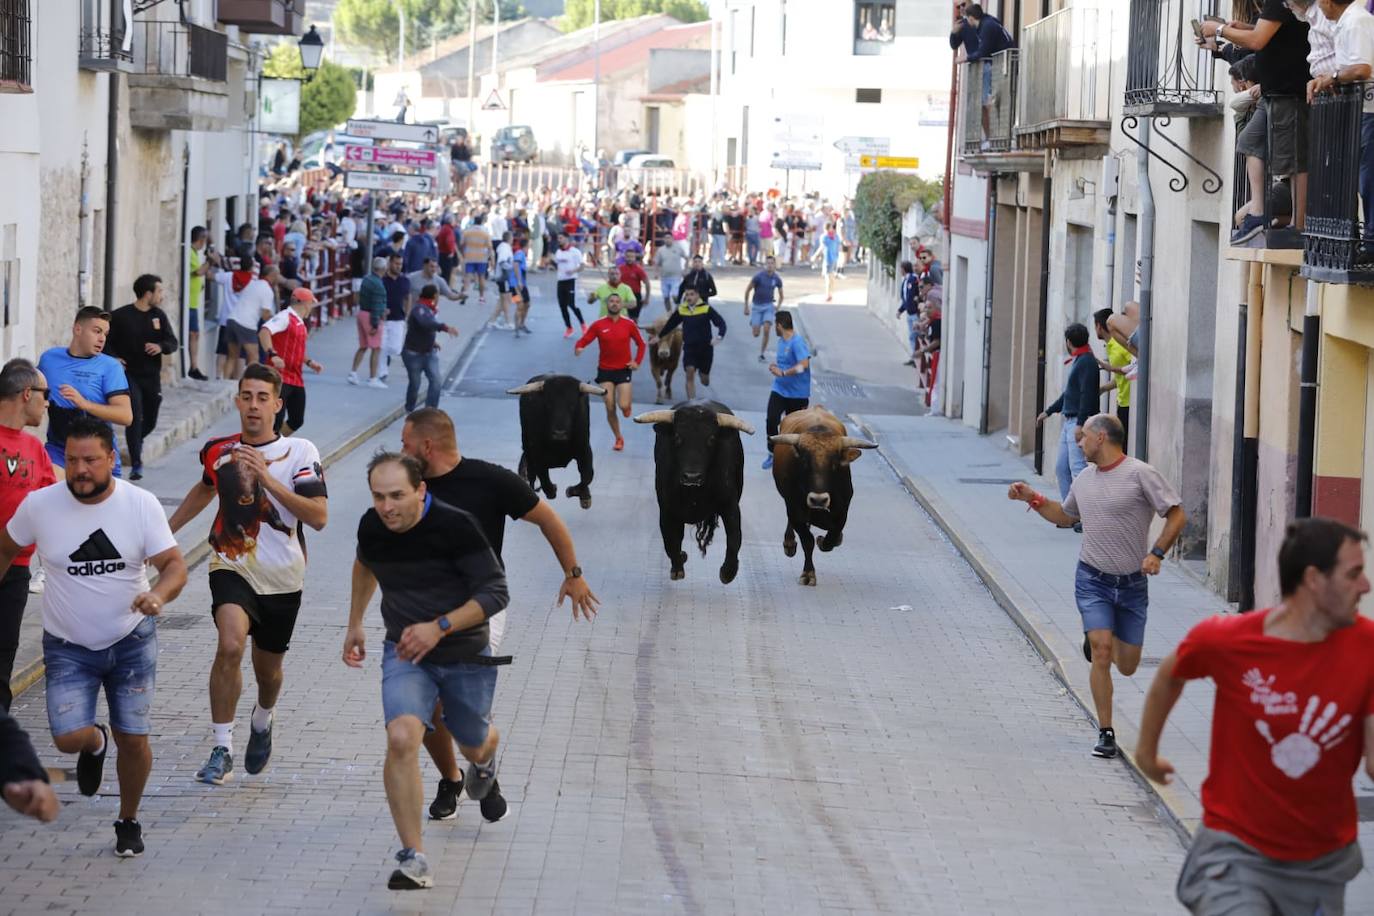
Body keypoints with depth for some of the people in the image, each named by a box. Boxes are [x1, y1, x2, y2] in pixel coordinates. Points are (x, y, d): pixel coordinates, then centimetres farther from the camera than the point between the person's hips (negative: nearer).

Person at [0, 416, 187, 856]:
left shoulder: (142, 505, -13)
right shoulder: (39, 505, -11)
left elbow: (175, 564, -14)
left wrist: (159, 595, -35)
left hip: (131, 641, 0)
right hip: (68, 646, 0)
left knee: (133, 739, 0)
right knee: (68, 737, -15)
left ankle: (129, 821, 27)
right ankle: (95, 742, 24)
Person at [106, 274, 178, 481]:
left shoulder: (159, 316, 6)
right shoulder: (120, 316, -6)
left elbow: (173, 343, 5)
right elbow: (106, 342, -1)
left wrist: (160, 347, -17)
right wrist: (114, 358, -19)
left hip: (151, 376, 5)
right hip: (129, 375, -5)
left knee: (150, 421, 13)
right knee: (135, 416, -17)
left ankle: (137, 442, 46)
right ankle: (136, 465, -13)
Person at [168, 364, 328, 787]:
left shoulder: (299, 452, -10)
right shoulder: (218, 451, 0)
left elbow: (319, 517, -20)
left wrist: (267, 479, -27)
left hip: (282, 578, 0)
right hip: (231, 567, 0)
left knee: (268, 669, 16)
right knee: (230, 645, -27)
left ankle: (262, 723, 51)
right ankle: (222, 750, -20)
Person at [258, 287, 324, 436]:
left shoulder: (300, 323, 18)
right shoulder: (285, 317, -10)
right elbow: (264, 332, -26)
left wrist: (309, 362, 17)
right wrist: (272, 355, -38)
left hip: (296, 381, 9)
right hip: (280, 378, -9)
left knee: (297, 421, 11)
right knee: (277, 420, -15)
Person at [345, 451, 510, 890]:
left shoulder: (455, 526, -23)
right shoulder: (372, 527, -8)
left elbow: (496, 593, -21)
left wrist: (439, 627, -31)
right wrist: (355, 624, 19)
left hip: (466, 655, -1)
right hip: (405, 653, 2)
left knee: (475, 744, 20)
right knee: (401, 737, -25)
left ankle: (484, 767, 63)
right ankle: (413, 860, -24)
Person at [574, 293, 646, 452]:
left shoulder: (629, 324, -1)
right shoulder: (598, 325, -3)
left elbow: (641, 344, 9)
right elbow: (583, 341, -5)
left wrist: (637, 361, -4)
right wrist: (578, 348, -27)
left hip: (623, 370, -1)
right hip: (605, 370, 1)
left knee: (624, 406, -13)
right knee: (610, 408, -1)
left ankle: (627, 405, 26)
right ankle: (618, 438, 18)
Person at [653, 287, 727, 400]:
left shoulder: (707, 309, -10)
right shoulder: (681, 310, 1)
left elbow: (721, 323, -12)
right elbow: (670, 324, 18)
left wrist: (720, 337, -31)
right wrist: (659, 336, 24)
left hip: (705, 348, -1)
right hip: (689, 348, 1)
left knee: (704, 379, 10)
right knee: (690, 372, -19)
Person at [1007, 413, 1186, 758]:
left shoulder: (1140, 474, -10)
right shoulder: (1084, 480, 8)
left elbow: (1177, 515, -9)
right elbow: (1064, 516, 26)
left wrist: (1156, 553, -20)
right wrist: (1032, 498, 14)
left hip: (1132, 584, -2)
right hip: (1093, 580, 2)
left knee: (1127, 666, 7)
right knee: (1101, 654, -15)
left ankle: (1098, 638, 42)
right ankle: (1105, 733, -8)